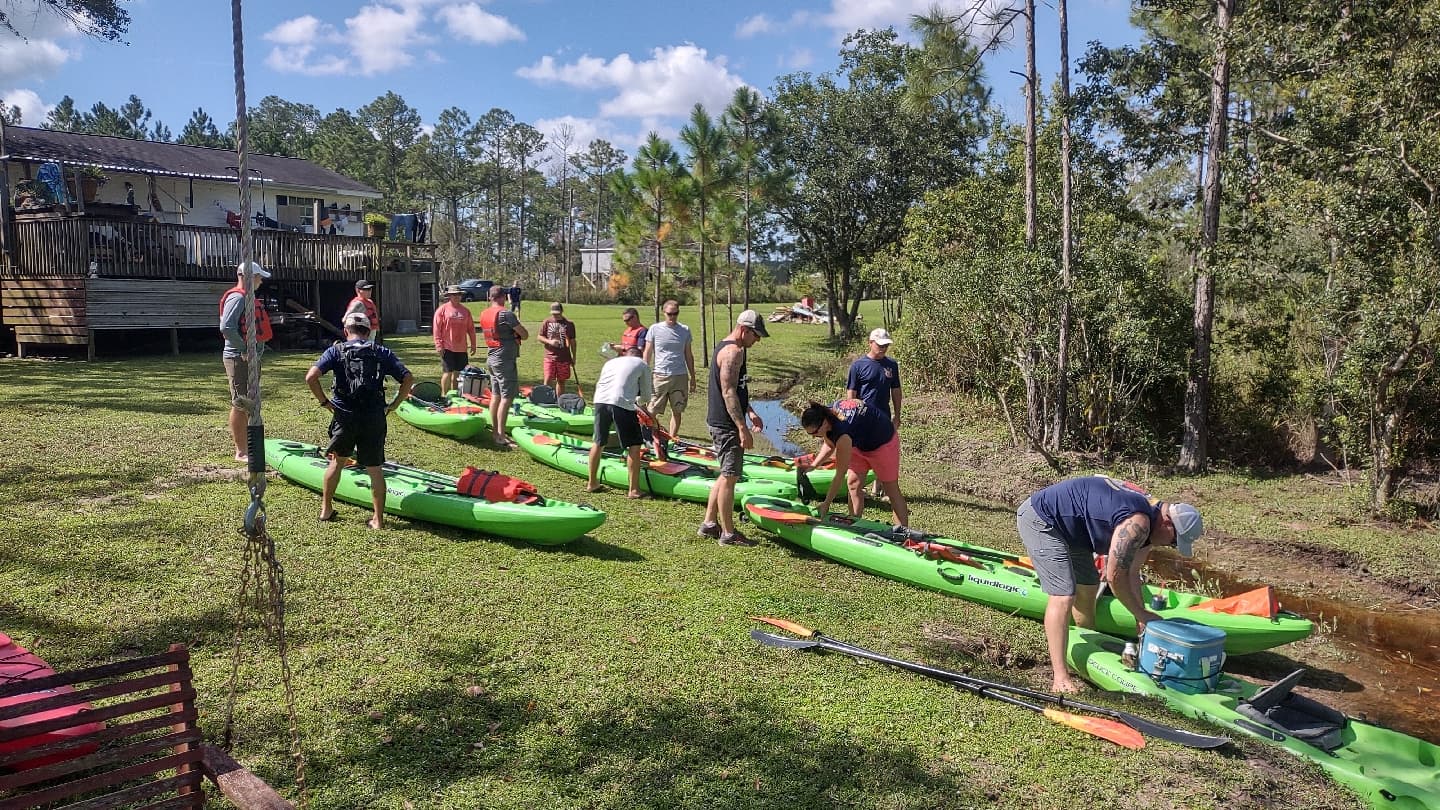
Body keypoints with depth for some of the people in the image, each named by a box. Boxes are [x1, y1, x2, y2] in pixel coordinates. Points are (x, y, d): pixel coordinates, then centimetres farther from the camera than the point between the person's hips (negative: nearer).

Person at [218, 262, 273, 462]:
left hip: (251, 358, 10)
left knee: (250, 403, 15)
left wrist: (257, 351, 12)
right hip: (238, 358, -10)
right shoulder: (237, 298, -14)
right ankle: (240, 452, 0)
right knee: (240, 404, -5)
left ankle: (247, 447, 24)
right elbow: (226, 328, -26)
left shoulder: (248, 298, 17)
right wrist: (245, 350, -22)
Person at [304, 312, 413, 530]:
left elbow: (311, 377, -10)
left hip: (344, 416, 0)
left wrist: (324, 401, 1)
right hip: (374, 418, 0)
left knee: (337, 461, 22)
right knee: (375, 469, 7)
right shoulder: (382, 353, 6)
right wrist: (394, 405, 4)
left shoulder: (336, 351, 4)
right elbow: (408, 379, -2)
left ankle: (326, 509, 30)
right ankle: (378, 519, 9)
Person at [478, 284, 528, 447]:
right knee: (507, 397, -7)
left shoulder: (483, 314, 9)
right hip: (505, 360, -9)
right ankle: (501, 437, -10)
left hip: (492, 358, 9)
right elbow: (525, 335, -10)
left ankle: (495, 431, 19)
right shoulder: (505, 314, -15)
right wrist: (516, 335, 10)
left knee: (495, 396, 13)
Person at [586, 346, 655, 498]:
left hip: (600, 400, 5)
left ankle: (592, 483, 30)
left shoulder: (610, 362, 33)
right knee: (634, 445, 5)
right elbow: (646, 396, 21)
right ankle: (634, 490, 5)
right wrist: (637, 403, 45)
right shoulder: (642, 365, 22)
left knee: (598, 442, 20)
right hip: (622, 403, -4)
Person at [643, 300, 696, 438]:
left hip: (680, 376, 2)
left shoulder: (685, 330, 7)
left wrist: (692, 377, 13)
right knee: (653, 411, -3)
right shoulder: (655, 329, 1)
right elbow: (647, 354, 5)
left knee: (677, 411, 6)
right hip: (660, 376, -2)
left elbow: (688, 355, 14)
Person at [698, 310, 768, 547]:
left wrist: (750, 412, 21)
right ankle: (728, 534, 5)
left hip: (719, 423, 11)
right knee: (730, 477, -3)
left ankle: (708, 524, 25)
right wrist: (742, 427, -25)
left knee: (726, 475, 18)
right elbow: (728, 392, -24)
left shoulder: (725, 347, 17)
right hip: (727, 425, -11)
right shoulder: (733, 351, -17)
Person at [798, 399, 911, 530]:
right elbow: (829, 446, 1)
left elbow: (840, 475, -35)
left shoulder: (843, 436, -42)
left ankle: (903, 531, 5)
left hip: (882, 442, -8)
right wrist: (812, 466, -12)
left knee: (891, 488, -2)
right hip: (860, 442, 8)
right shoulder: (826, 416, -19)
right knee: (853, 483, 2)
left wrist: (826, 504, -28)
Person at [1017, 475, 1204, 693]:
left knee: (1088, 587, 17)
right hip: (1039, 519, -11)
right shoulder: (1138, 524, -26)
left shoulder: (1150, 512, 5)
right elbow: (1114, 576, -20)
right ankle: (1060, 677, -14)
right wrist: (1142, 614, -7)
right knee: (1064, 596, -16)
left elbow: (1131, 572, 7)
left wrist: (1142, 622, 5)